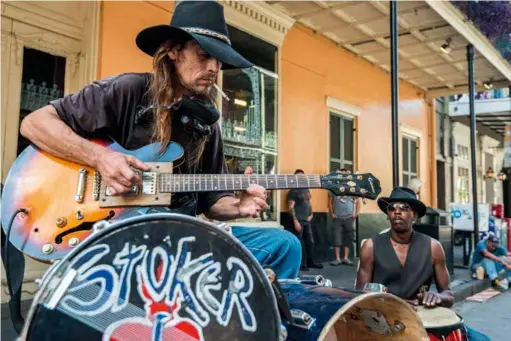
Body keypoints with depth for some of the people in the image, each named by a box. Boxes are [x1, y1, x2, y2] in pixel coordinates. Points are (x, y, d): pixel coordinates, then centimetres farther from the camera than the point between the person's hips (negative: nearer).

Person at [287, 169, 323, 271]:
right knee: (300, 243, -4)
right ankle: (301, 264, 3)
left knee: (310, 242, 12)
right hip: (299, 220, -8)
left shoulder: (306, 190, 15)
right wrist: (295, 221, -18)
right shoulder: (293, 191, -7)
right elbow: (291, 207, -12)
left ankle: (310, 262, 24)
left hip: (307, 220, 8)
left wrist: (311, 215, 10)